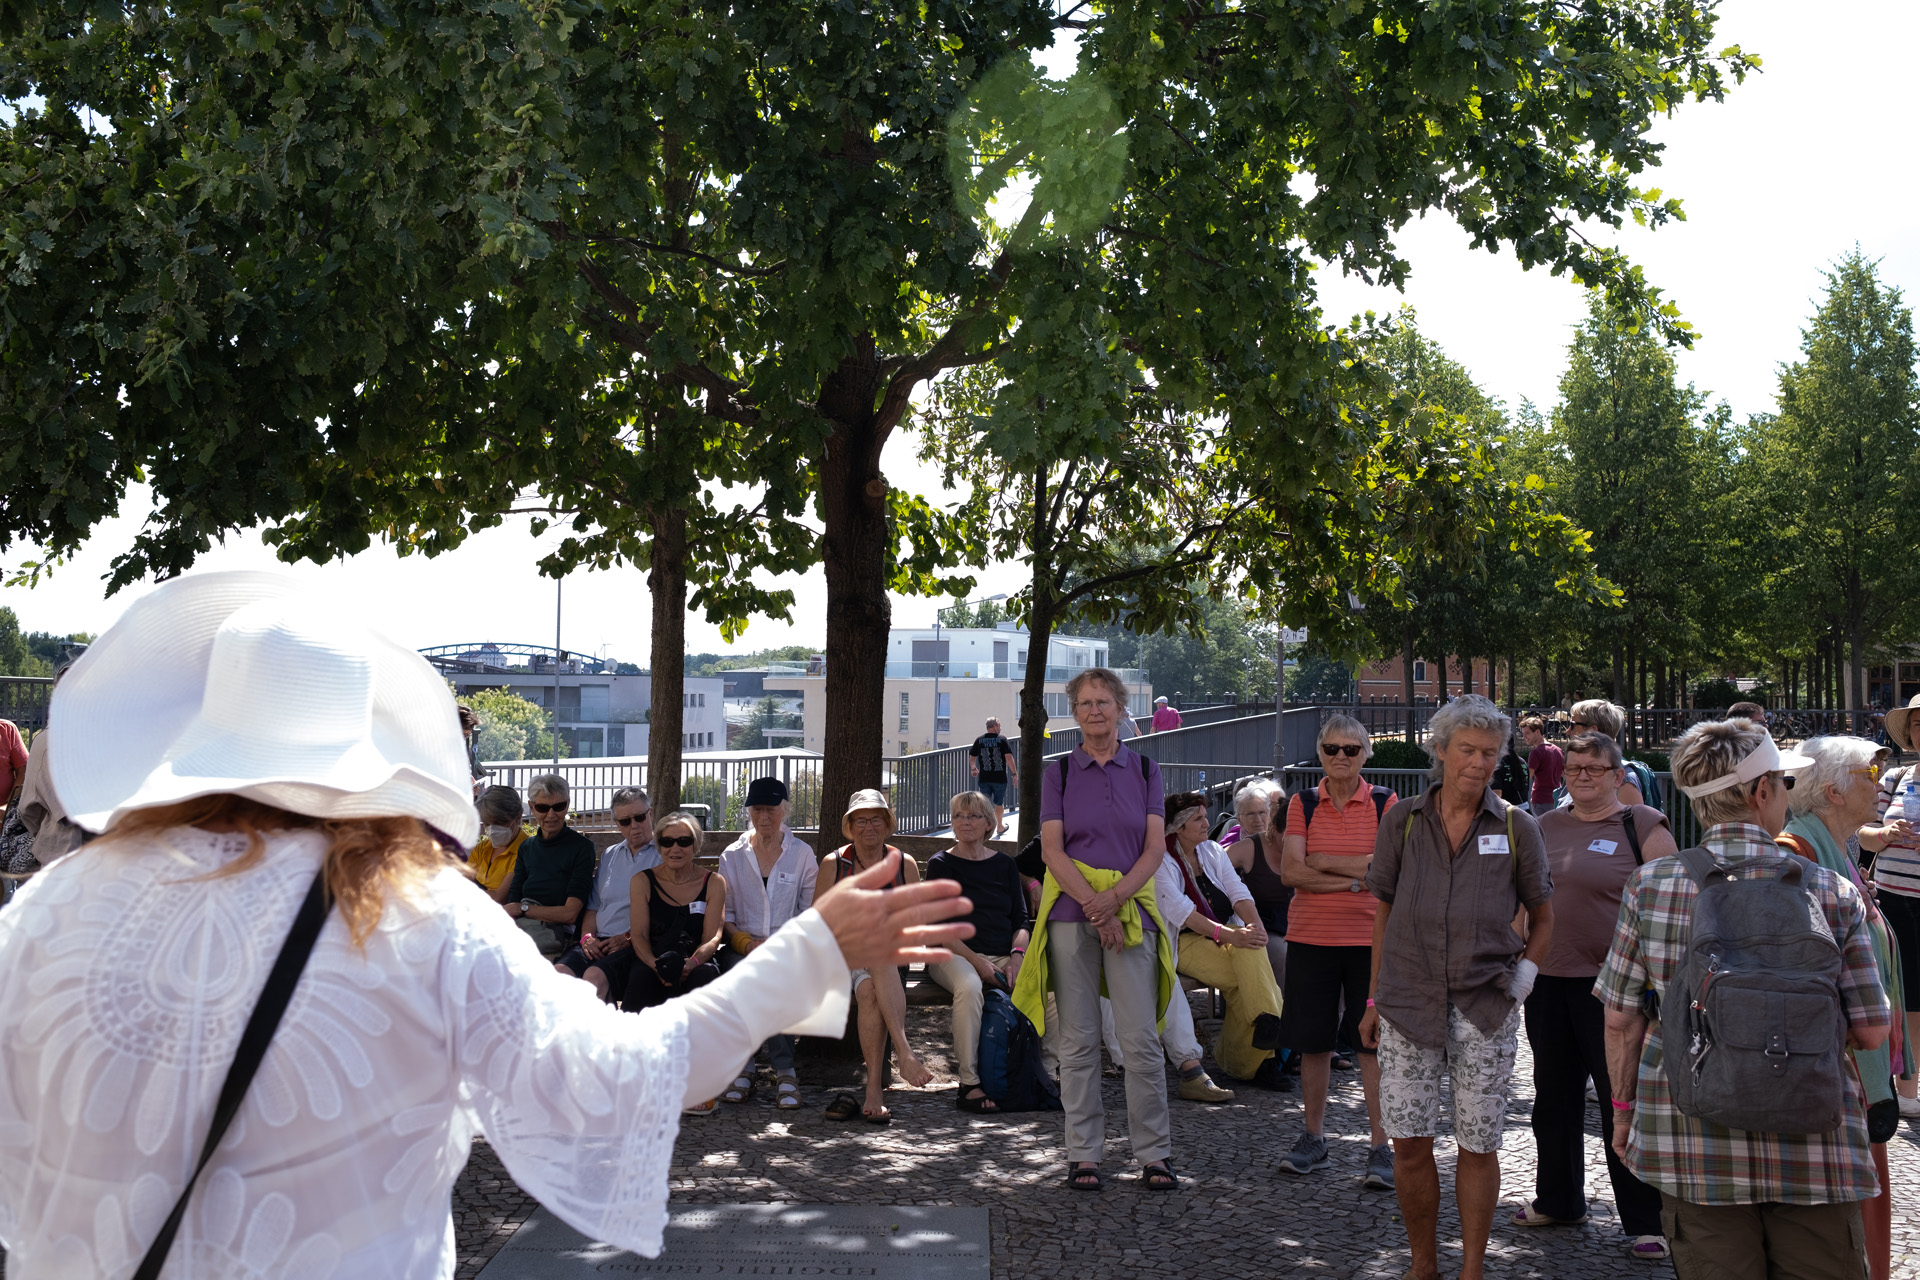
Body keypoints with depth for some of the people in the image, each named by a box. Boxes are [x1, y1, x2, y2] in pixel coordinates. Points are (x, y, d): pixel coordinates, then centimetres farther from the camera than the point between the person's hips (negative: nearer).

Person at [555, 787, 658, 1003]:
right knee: (558, 972, -26)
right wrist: (587, 937, 4)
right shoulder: (609, 855, 26)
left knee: (595, 976, -35)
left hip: (639, 945, -5)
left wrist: (629, 937, -13)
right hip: (599, 943, 5)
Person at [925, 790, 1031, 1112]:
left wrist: (1016, 956, -6)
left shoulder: (1004, 865, 18)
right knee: (969, 986, -39)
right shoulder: (941, 864, 9)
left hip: (1004, 955, 3)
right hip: (955, 954, -3)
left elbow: (1021, 919, 15)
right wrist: (977, 961, -15)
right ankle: (969, 1084, -33)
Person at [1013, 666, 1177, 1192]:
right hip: (1071, 912, 0)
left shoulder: (1145, 770, 9)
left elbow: (1155, 847, 2)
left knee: (1142, 1037, -3)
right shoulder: (1059, 773, 7)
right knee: (1078, 1039, 2)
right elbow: (1052, 849, -1)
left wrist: (1116, 896, -13)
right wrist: (1095, 905, -12)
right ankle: (1084, 1153, 10)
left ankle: (1154, 1153, 7)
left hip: (1132, 911, 0)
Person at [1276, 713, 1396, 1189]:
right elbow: (1291, 872, -7)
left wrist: (1321, 861, -9)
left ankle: (1380, 1147, 8)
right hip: (1311, 936, 2)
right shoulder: (1303, 804, 5)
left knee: (1374, 1042, -1)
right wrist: (1353, 878, -14)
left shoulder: (1384, 803, 2)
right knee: (1313, 1041, 9)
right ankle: (1313, 1138, 23)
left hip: (1370, 937, -2)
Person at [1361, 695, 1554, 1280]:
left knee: (1478, 1146, 5)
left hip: (1486, 1009, 0)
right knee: (1408, 1141, 1)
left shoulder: (1516, 827, 2)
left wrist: (1523, 978, 0)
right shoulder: (1402, 820, 3)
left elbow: (1542, 917, 13)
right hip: (1408, 1004, 1)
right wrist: (1375, 999, 10)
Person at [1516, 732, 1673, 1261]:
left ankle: (1646, 1222, 10)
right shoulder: (1545, 827, 11)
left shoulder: (1642, 827, -5)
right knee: (1554, 1096, 16)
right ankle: (1557, 1200, 32)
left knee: (1625, 1100, 0)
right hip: (1547, 980, 6)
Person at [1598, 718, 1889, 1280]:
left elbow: (1621, 1019, 0)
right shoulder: (1831, 893, -5)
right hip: (1814, 1150, 0)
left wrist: (1625, 1107, 13)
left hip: (1693, 1147, 1)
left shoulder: (1651, 885, -4)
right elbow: (1871, 1033, -2)